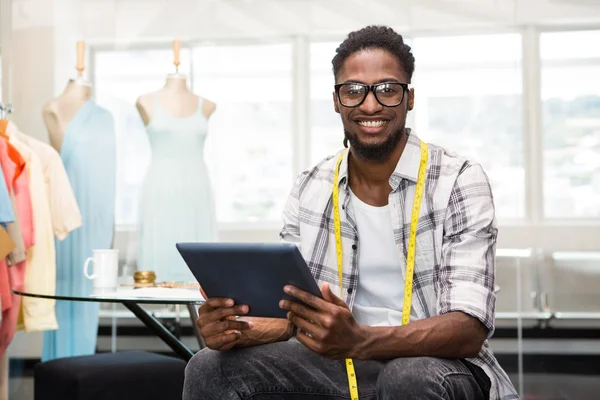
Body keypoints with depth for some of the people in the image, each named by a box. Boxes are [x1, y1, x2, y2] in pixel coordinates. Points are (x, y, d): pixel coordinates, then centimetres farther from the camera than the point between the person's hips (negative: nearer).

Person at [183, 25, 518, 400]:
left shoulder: (459, 182, -11)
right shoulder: (310, 189, 3)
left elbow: (469, 330, -20)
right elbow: (294, 313, 3)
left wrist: (360, 341, -37)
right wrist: (238, 329, -21)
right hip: (341, 362, 3)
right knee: (210, 367, -17)